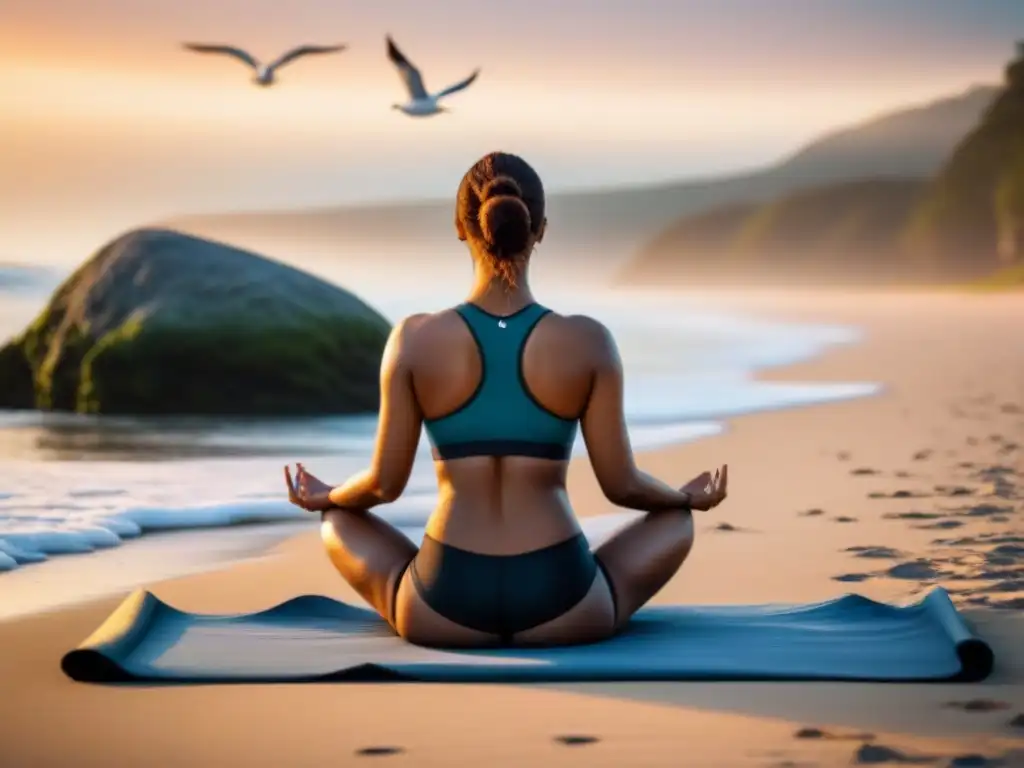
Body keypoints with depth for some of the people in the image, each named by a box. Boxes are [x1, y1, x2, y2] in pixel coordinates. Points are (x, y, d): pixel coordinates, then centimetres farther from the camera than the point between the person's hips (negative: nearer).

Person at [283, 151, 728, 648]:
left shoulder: (415, 339, -8)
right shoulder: (588, 342, -9)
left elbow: (386, 482, 0)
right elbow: (621, 485, -2)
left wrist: (327, 497, 23)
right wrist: (688, 497, 21)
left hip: (444, 607, 0)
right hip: (563, 607, 0)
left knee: (339, 522, 29)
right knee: (675, 520, 27)